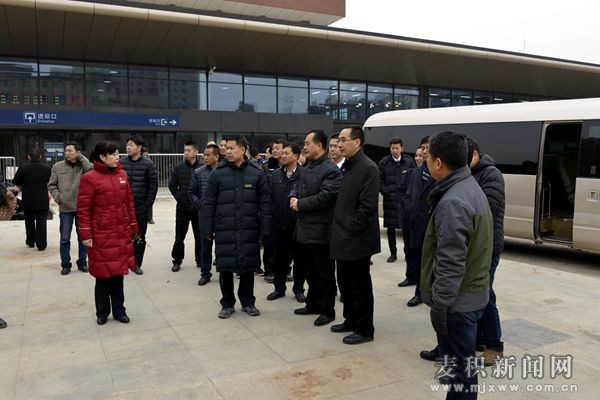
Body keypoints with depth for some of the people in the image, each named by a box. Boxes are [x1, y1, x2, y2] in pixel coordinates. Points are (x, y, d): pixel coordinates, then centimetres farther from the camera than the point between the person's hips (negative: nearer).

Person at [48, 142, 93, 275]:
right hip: (65, 208, 1)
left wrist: (81, 157, -13)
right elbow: (52, 184, 9)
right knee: (65, 238, 7)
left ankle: (82, 262, 23)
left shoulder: (83, 165, -2)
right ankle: (65, 264, 18)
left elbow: (92, 170, -25)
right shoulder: (58, 166, 2)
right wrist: (57, 196, -7)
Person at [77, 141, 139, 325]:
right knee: (103, 275, 6)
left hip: (122, 235, 5)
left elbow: (129, 204, 12)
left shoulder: (122, 175, 8)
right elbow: (83, 209, -9)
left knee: (118, 272, 13)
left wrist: (134, 229, 12)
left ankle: (119, 310, 27)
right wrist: (86, 235, -12)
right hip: (101, 236, -5)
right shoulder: (90, 178, -9)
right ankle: (102, 313, 24)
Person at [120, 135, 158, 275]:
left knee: (140, 237, 7)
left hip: (141, 207, -1)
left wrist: (147, 205, -7)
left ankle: (137, 264, 19)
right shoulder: (121, 163, 2)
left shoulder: (148, 164, -2)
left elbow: (153, 185, -3)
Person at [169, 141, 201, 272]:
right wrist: (180, 198, -6)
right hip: (182, 207, 1)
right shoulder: (178, 168, 3)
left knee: (199, 236, 9)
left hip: (198, 207, -1)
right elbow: (172, 185, 5)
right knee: (179, 236, 7)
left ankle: (200, 260, 23)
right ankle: (177, 261, 19)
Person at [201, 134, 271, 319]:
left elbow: (265, 204, 1)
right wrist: (207, 229, -3)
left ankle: (248, 302, 29)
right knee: (225, 268, 7)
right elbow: (208, 204, 1)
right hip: (224, 231, 0)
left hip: (249, 231, 0)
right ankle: (227, 304, 25)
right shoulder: (218, 173, -1)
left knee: (248, 267, 10)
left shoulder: (257, 173, 0)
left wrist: (264, 230, -3)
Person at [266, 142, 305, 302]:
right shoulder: (276, 174, 5)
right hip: (278, 224, 4)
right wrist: (271, 215, 2)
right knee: (279, 258, 14)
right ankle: (279, 288, 28)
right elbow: (270, 197, 7)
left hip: (296, 224, -4)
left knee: (298, 259, 10)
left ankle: (298, 289, 25)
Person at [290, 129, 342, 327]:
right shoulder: (307, 168, 14)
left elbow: (326, 197, -24)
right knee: (310, 271, 19)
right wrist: (293, 197, -1)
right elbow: (298, 186, 23)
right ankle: (313, 304, 34)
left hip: (320, 231, -9)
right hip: (304, 229, 9)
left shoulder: (330, 170, -15)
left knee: (324, 273, 4)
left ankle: (327, 310, 17)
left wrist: (300, 204, -15)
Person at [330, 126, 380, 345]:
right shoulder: (345, 167, 13)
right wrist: (339, 228, 10)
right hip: (344, 238, 9)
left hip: (357, 239, -9)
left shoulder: (368, 168, -15)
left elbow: (367, 205, -20)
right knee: (345, 282, 18)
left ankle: (364, 330, 17)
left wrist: (351, 229, -16)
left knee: (360, 286, 3)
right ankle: (351, 320, 34)